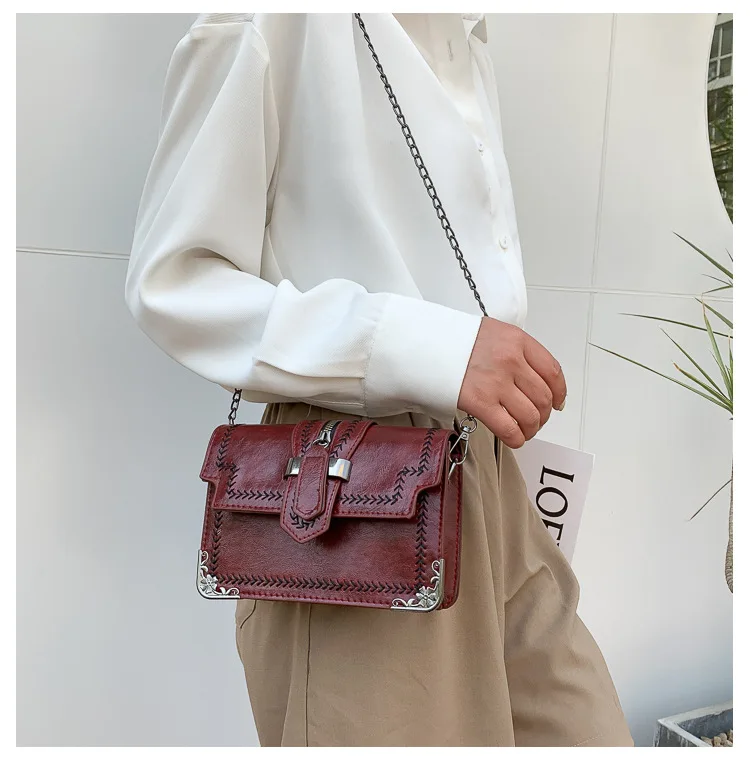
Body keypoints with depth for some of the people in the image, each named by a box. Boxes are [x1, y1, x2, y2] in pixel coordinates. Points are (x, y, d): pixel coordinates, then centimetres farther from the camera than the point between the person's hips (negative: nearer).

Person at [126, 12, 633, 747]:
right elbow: (171, 281, -12)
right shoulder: (273, 23, -7)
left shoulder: (469, 49, 19)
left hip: (492, 496, 8)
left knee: (589, 733, 13)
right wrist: (421, 346, -23)